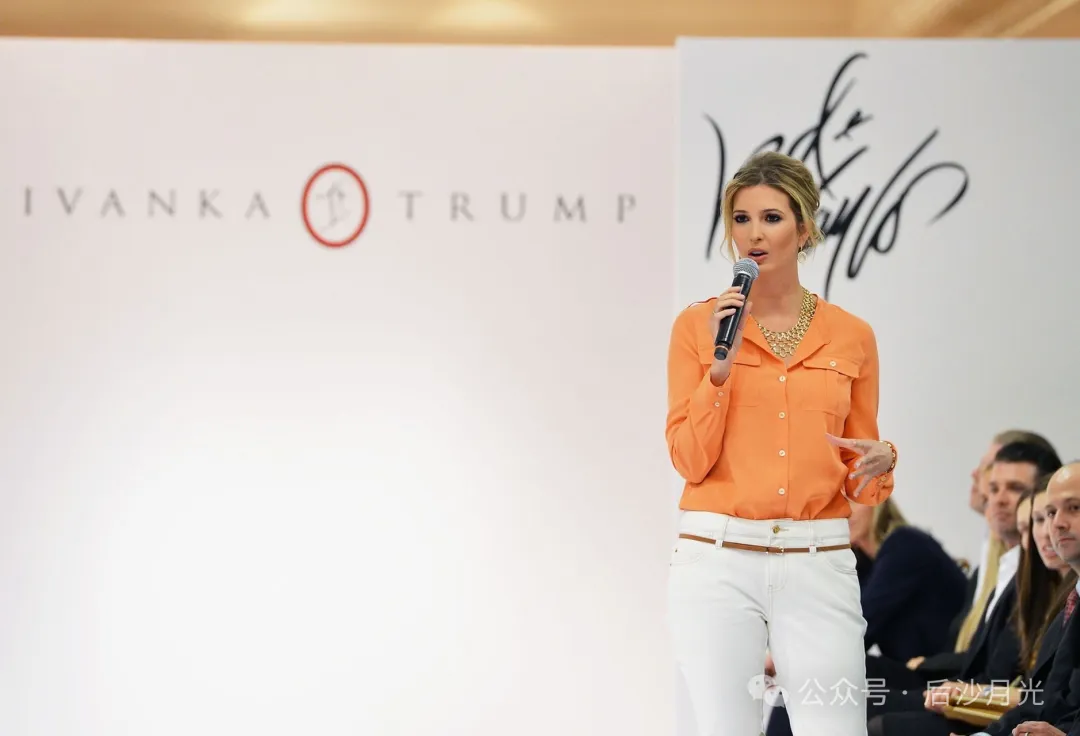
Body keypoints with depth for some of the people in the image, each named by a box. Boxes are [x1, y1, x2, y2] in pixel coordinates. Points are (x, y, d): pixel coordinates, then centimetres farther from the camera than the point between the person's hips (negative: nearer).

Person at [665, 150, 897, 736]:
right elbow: (690, 461, -4)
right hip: (717, 561, -1)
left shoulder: (850, 335, 7)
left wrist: (879, 463, -12)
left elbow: (858, 485, 10)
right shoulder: (698, 325, 3)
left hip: (818, 565, 1)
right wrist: (721, 367, -15)